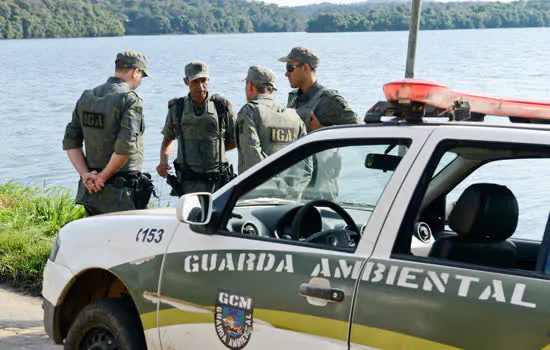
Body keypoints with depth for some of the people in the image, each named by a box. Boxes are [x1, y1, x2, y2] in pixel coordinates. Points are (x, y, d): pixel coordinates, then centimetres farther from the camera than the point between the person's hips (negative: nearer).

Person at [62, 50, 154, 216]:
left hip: (91, 191, 7)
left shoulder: (86, 97, 10)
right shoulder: (131, 100, -13)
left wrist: (85, 174, -1)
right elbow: (126, 147, -24)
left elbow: (70, 142, 7)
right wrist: (103, 177, -13)